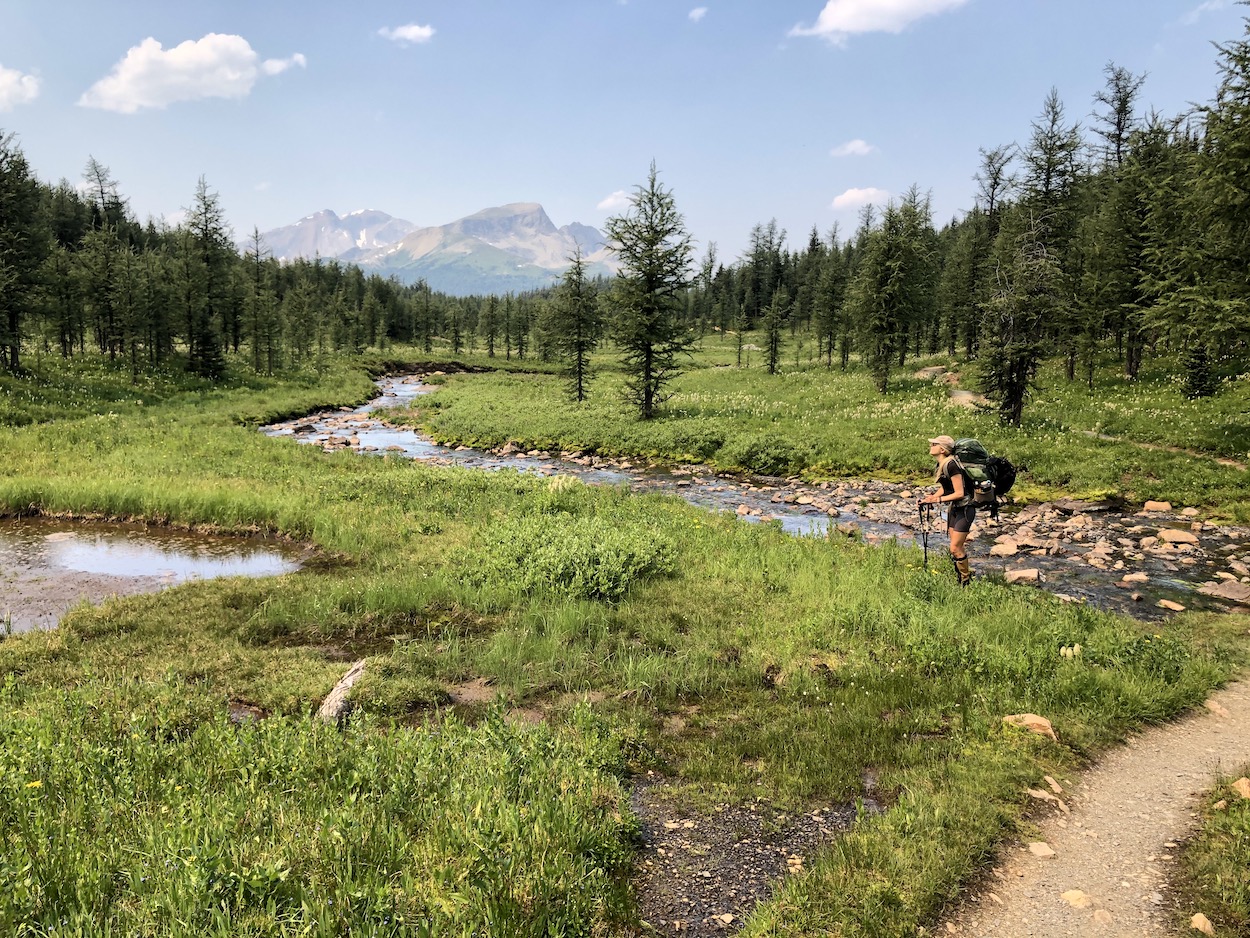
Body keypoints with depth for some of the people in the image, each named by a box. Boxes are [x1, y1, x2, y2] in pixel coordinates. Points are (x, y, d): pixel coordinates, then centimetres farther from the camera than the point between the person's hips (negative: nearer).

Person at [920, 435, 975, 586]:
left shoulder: (951, 465, -23)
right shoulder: (941, 465, 6)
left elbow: (959, 493, -23)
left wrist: (938, 499, -23)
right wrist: (932, 496, 2)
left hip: (965, 509, -9)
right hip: (953, 509, 9)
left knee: (955, 548, -9)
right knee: (958, 547, 14)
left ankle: (967, 582, 5)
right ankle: (960, 579, 24)